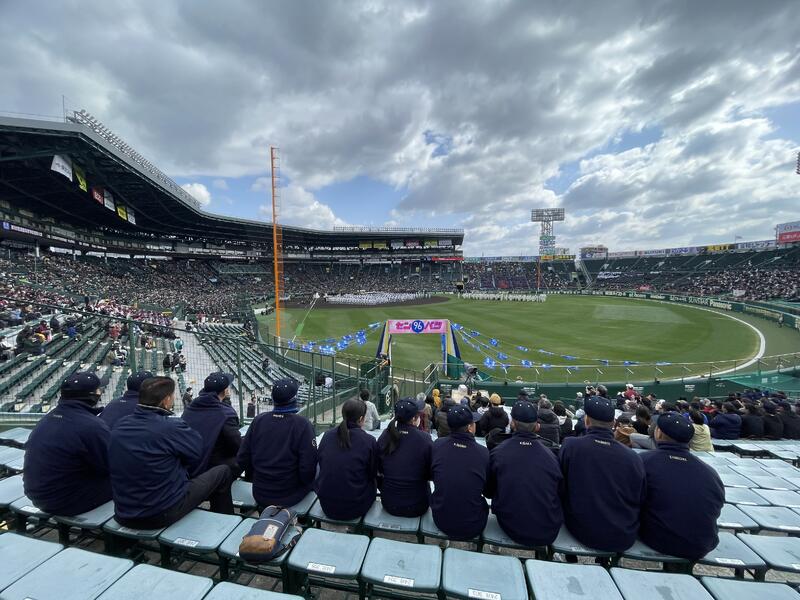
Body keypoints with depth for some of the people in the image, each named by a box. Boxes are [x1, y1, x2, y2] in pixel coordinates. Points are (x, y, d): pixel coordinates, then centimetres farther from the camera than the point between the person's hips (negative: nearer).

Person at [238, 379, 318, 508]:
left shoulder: (258, 421, -7)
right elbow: (308, 468, -20)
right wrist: (304, 482, 1)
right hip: (290, 496, -4)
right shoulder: (303, 425, -20)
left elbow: (242, 458, 1)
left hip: (259, 495, 4)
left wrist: (254, 479, 17)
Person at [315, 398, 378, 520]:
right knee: (371, 484, 24)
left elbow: (321, 465, 8)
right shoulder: (369, 441, -16)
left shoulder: (327, 435, -6)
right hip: (354, 509, -4)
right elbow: (373, 474, -2)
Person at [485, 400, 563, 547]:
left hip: (511, 529, -1)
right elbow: (560, 494, 3)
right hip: (548, 533, 2)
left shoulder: (497, 453, -13)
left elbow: (488, 492, 1)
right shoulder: (551, 456, -13)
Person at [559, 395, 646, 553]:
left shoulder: (570, 446, -19)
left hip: (581, 531, -2)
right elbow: (641, 501, 0)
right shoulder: (633, 458, -15)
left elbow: (560, 489, -7)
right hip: (623, 538, 2)